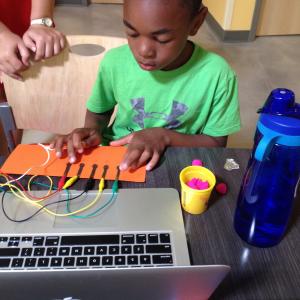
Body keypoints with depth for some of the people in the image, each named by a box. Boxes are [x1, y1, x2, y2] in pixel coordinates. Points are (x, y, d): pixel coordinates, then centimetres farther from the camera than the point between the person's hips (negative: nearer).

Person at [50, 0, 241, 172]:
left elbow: (217, 144, -7)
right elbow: (98, 112, 7)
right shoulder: (115, 62, -10)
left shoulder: (216, 74, -17)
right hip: (116, 158, 2)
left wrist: (165, 136, -19)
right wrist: (93, 131, -14)